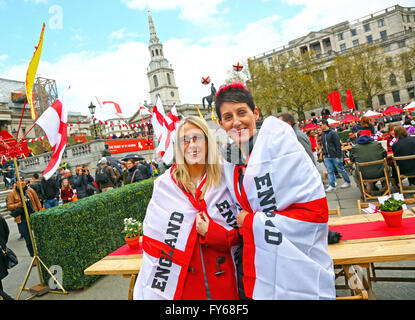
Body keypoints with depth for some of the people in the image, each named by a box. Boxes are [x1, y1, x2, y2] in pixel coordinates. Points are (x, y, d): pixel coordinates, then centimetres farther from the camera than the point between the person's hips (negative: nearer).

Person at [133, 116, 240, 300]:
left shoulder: (223, 182, -4)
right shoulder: (164, 185, -7)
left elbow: (238, 235, 2)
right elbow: (152, 241, -2)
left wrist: (211, 232, -16)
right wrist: (150, 293, -2)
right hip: (181, 284, -1)